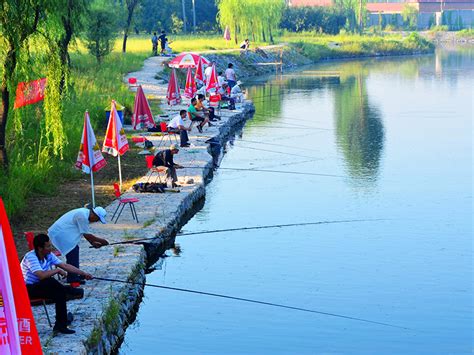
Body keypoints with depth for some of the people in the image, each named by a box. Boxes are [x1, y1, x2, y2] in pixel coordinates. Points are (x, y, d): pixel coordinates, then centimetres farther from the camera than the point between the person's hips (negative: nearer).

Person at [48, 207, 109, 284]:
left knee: (75, 250, 13)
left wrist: (93, 243, 11)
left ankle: (73, 276, 20)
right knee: (73, 252, -12)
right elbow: (87, 235, -19)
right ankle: (72, 277, -8)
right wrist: (101, 241, -10)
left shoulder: (85, 213, 7)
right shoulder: (82, 216, -24)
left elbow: (85, 233, 15)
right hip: (60, 233, -11)